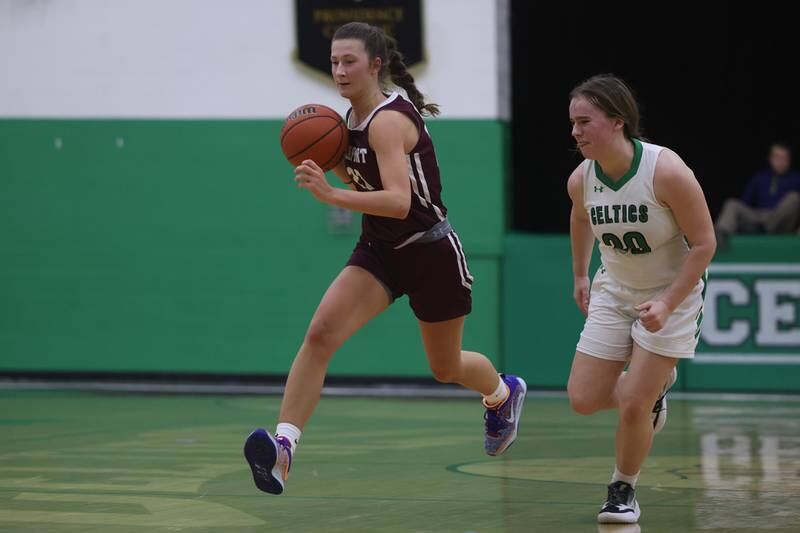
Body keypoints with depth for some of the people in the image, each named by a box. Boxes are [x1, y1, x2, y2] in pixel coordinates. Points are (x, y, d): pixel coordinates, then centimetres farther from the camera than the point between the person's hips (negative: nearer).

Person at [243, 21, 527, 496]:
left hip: (431, 253, -7)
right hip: (379, 250, 7)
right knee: (320, 333, -19)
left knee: (447, 369, 15)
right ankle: (282, 448, -29)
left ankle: (504, 392, 50)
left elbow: (399, 201, -35)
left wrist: (331, 195, -46)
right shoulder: (355, 119, 3)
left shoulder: (389, 120, -24)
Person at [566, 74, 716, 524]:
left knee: (634, 406, -10)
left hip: (673, 293, -5)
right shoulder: (581, 179, -12)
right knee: (584, 400, 0)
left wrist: (668, 304, -27)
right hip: (614, 292, 5)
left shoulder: (666, 171, -28)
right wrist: (580, 275, 19)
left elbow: (704, 244, -21)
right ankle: (655, 386, 31)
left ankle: (624, 490, 16)